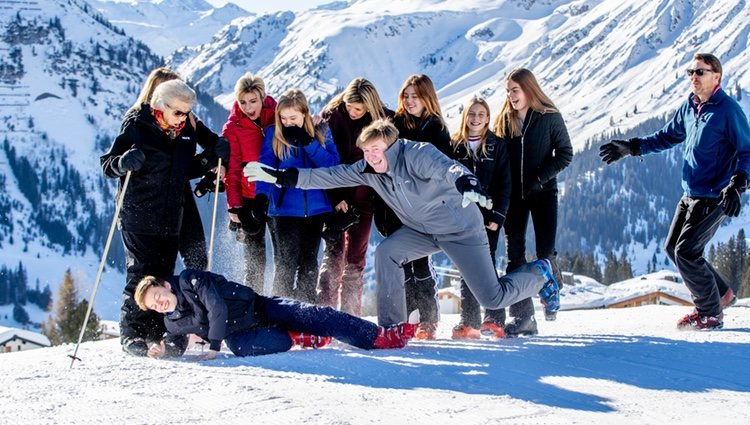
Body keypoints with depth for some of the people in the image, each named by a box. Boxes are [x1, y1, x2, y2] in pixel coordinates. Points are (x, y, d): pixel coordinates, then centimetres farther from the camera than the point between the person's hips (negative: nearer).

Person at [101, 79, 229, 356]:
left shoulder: (189, 129, 7)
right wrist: (124, 163, -30)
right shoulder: (137, 128, -8)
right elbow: (107, 164, -7)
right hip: (139, 217, -5)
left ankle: (156, 332, 15)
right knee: (141, 274, -7)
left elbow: (188, 168, 20)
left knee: (164, 276, 7)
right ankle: (132, 333, 1)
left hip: (171, 219, 5)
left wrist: (215, 154, 0)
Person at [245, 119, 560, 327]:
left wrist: (465, 183, -68)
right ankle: (392, 326, -11)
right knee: (386, 253, -20)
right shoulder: (368, 171, -6)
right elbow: (330, 176, -5)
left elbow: (446, 168, -45)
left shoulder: (415, 154, -27)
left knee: (493, 298, -6)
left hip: (461, 227, -6)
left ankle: (539, 274, 24)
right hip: (422, 230, 6)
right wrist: (282, 177, -13)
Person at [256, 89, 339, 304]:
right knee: (286, 264, -6)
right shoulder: (273, 133, -3)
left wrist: (309, 143, -20)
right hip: (285, 210, -2)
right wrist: (261, 197, -27)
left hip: (315, 209, 2)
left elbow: (333, 164, -8)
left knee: (309, 264, 12)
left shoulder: (321, 132, 1)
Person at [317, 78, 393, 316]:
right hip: (335, 196, -1)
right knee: (334, 255, -6)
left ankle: (350, 313, 7)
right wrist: (336, 198, -12)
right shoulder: (331, 116, -6)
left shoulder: (383, 120, -5)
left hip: (363, 198, 1)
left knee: (355, 258, 3)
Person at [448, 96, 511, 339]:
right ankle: (469, 322, 5)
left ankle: (494, 320, -5)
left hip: (488, 216, -2)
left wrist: (497, 215, -9)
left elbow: (504, 184, 0)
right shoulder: (454, 146, 8)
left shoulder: (497, 146, 5)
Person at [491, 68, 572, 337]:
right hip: (514, 194, 3)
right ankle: (522, 316, -3)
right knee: (514, 254, -4)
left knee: (545, 251, -6)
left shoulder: (549, 118, -3)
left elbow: (565, 153, -3)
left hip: (543, 192, -3)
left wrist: (541, 177, -13)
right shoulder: (503, 120, 7)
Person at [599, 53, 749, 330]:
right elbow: (667, 136, 22)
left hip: (714, 198, -9)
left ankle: (710, 314, 4)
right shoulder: (690, 107, 8)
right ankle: (720, 293, 25)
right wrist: (630, 148, 14)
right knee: (672, 248, 11)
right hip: (690, 195, 9)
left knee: (686, 253, -11)